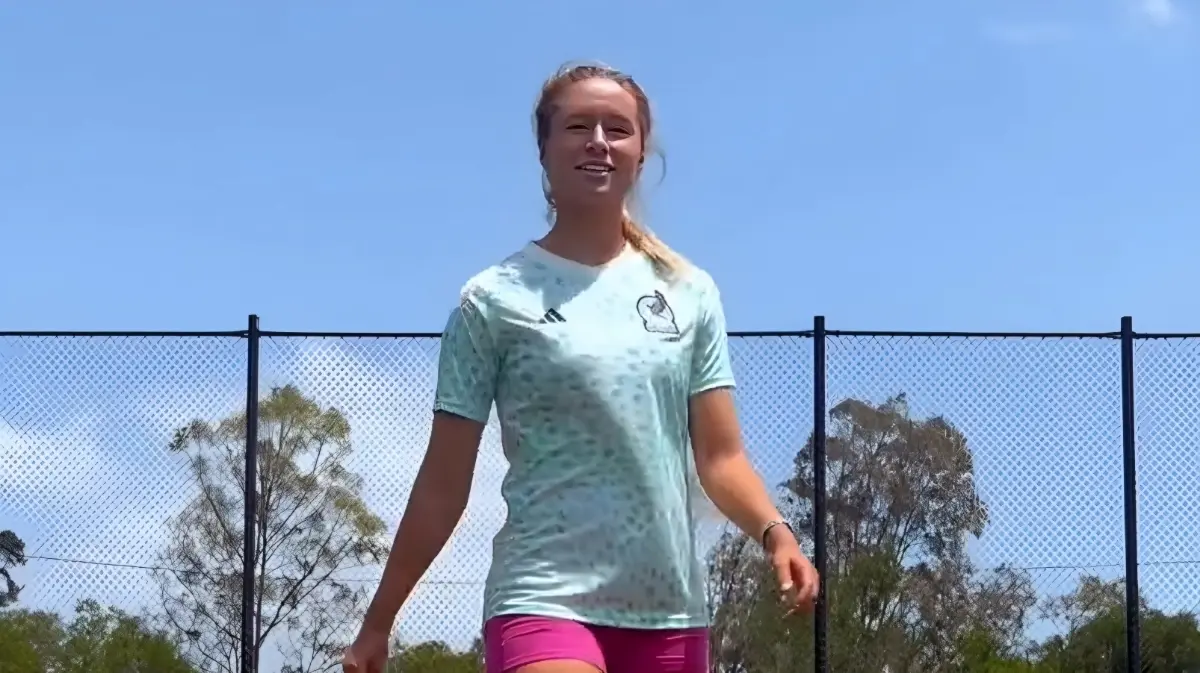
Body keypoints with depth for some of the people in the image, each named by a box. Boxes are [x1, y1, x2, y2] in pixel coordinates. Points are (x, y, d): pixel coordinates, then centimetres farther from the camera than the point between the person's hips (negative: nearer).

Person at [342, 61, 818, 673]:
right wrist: (378, 622, 1)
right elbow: (444, 483, 2)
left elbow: (720, 458, 8)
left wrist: (773, 531, -11)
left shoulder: (689, 292, 10)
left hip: (669, 609, 4)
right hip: (543, 601, -4)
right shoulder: (494, 299, 0)